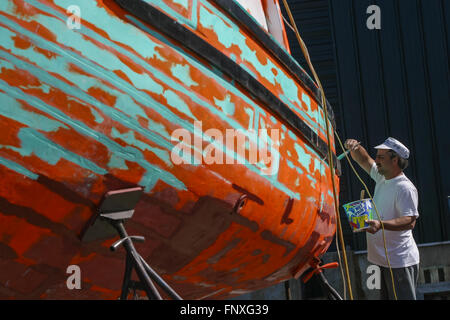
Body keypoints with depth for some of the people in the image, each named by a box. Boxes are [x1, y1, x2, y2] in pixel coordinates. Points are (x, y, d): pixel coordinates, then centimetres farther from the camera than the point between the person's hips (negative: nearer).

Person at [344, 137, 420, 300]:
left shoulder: (405, 188, -16)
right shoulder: (381, 178, 12)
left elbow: (410, 221, -24)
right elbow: (364, 160, 23)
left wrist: (381, 224, -37)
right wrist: (355, 147, 0)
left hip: (400, 261, -9)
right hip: (383, 260, 9)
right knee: (386, 297, 14)